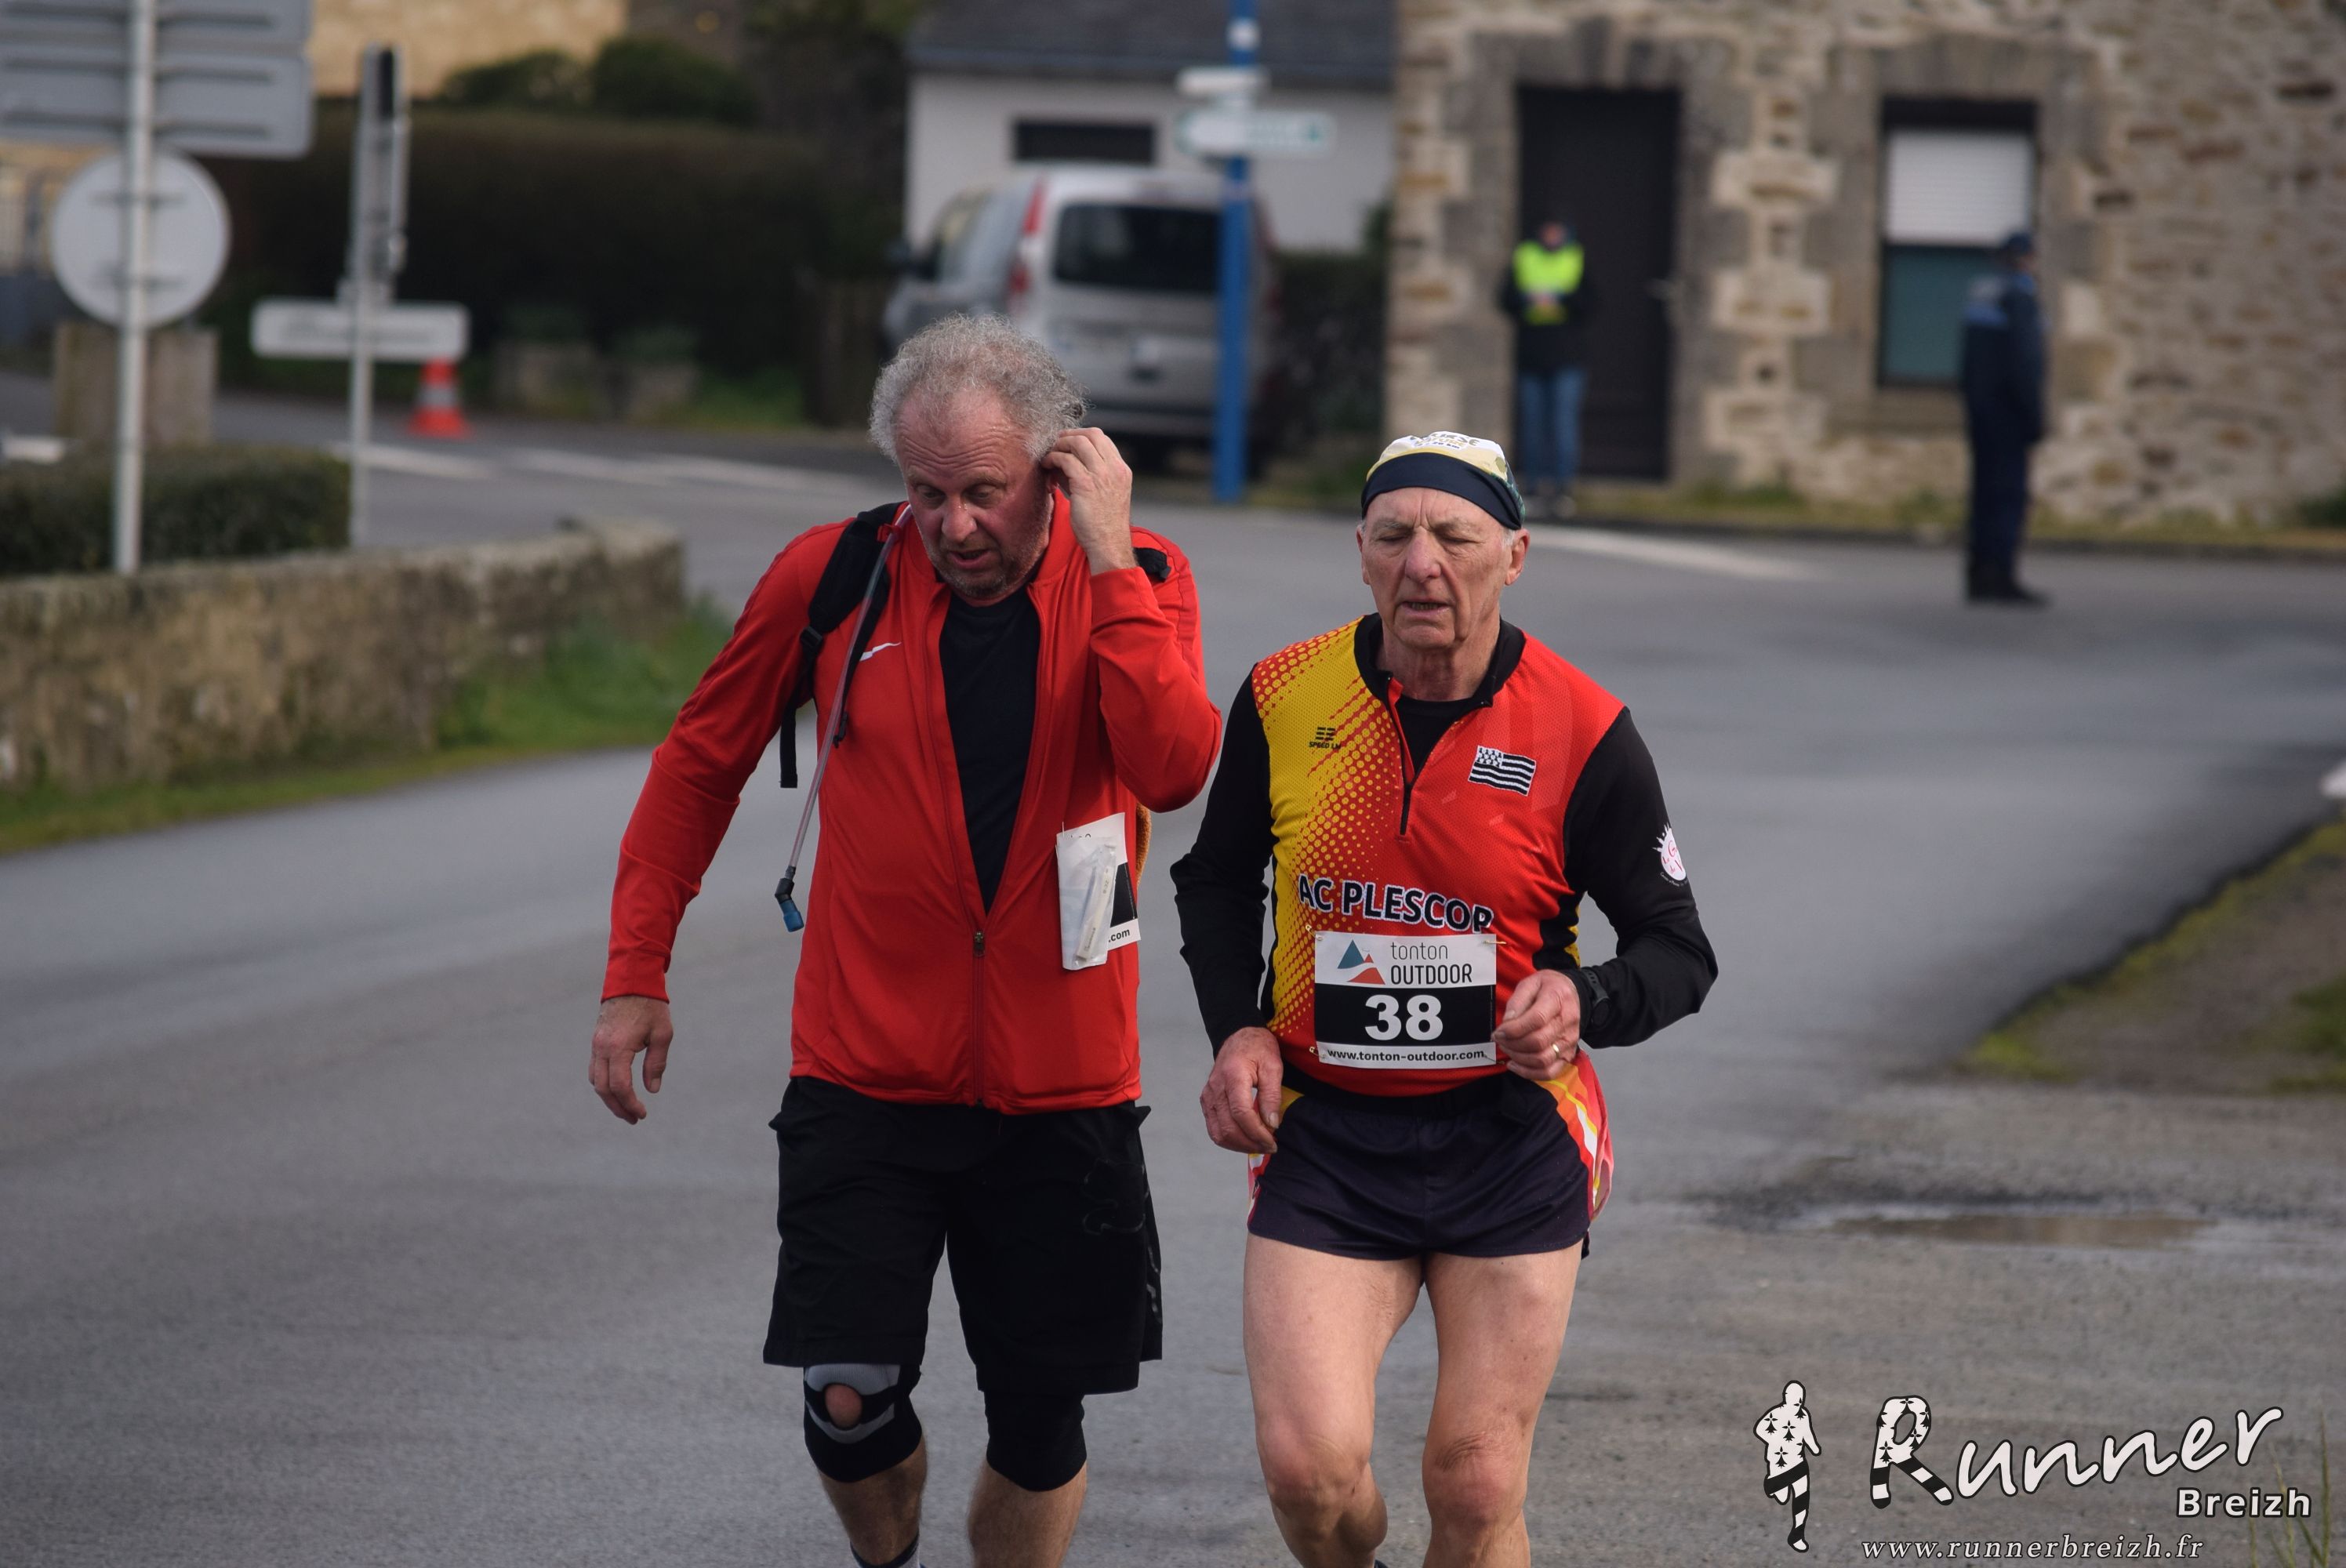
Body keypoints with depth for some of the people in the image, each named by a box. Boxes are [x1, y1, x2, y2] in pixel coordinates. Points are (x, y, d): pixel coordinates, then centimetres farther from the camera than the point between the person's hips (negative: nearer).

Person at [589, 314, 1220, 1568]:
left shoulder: (1136, 583, -4)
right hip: (866, 1077, 0)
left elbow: (1173, 769, -23)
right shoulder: (832, 577, -4)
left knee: (1040, 1417, 5)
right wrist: (635, 972, 6)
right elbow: (699, 765, 9)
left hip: (1060, 1087, 0)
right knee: (851, 1396, -7)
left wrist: (1107, 560, -23)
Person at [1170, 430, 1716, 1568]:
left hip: (1513, 1142, -1)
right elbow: (1217, 879, 15)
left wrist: (1582, 1003, -22)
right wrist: (1236, 1029, -1)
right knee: (1308, 1467, -12)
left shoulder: (1583, 734, -9)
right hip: (1325, 1135, 1)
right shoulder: (1285, 698, -3)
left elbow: (1678, 950, -1)